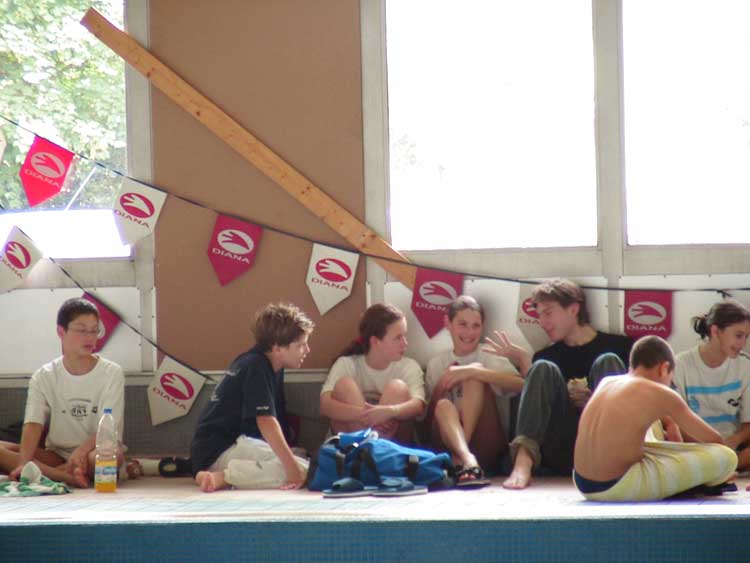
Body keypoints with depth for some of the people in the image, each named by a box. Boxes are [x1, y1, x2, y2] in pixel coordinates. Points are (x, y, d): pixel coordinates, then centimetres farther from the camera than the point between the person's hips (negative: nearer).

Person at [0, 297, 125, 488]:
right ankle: (67, 476, -36)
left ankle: (42, 472, -29)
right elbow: (33, 424, -11)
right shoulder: (44, 376, 3)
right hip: (55, 454, 2)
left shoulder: (111, 373, -3)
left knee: (113, 454, -38)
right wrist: (24, 462, -30)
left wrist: (81, 451, -32)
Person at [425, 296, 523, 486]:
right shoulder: (436, 365, 16)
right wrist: (443, 384, -5)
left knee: (476, 374, -18)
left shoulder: (493, 361, 9)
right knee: (444, 406, -29)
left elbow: (521, 385, -13)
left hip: (488, 447, -1)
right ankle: (468, 461, -55)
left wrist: (473, 371, -21)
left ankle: (461, 455, -31)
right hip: (448, 445, 1)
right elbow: (429, 415, 12)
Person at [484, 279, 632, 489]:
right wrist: (524, 362, 0)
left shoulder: (620, 346, 14)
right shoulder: (546, 356, 21)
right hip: (561, 456, 2)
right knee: (543, 369, -14)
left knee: (607, 362, -14)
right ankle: (523, 462, -36)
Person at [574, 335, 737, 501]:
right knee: (727, 457, -5)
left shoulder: (606, 382, 12)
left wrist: (669, 423, 40)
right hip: (620, 487, -8)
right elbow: (714, 439, 7)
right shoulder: (662, 395, -5)